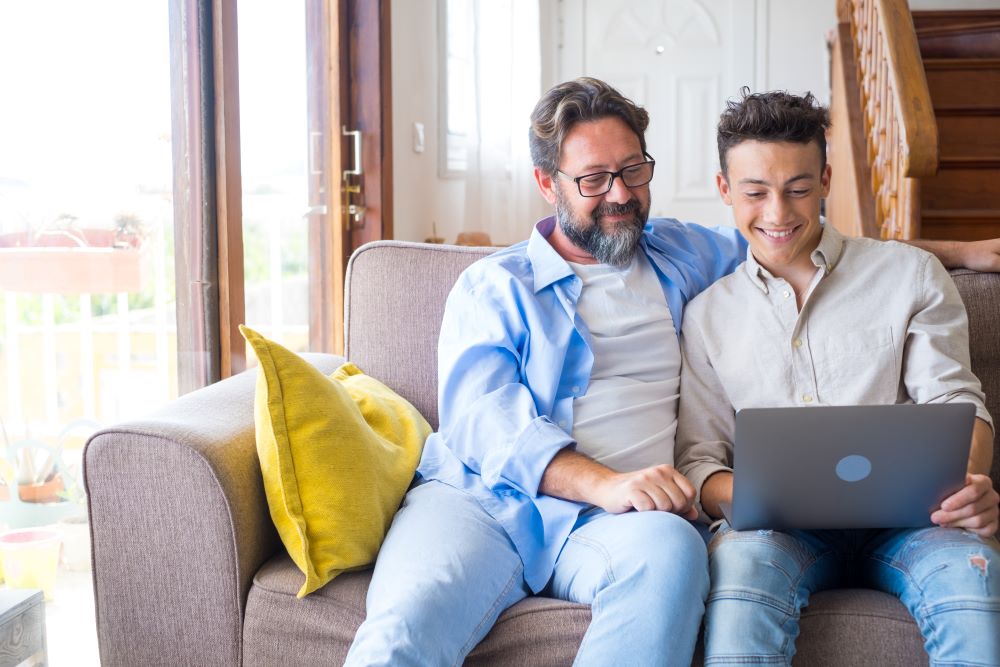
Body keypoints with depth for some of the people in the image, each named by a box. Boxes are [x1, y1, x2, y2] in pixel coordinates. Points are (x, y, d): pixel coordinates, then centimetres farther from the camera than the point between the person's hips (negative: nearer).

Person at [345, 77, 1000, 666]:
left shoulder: (679, 255, 26)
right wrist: (602, 482, -20)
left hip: (612, 520, 3)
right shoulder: (493, 286, 12)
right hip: (480, 497, -3)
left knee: (671, 548, -36)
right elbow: (482, 416, -3)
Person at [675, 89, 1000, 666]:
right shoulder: (708, 315, 15)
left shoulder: (911, 274, 13)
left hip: (904, 517, 0)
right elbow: (698, 459, 11)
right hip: (782, 529, 0)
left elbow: (953, 401, 6)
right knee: (740, 556, -36)